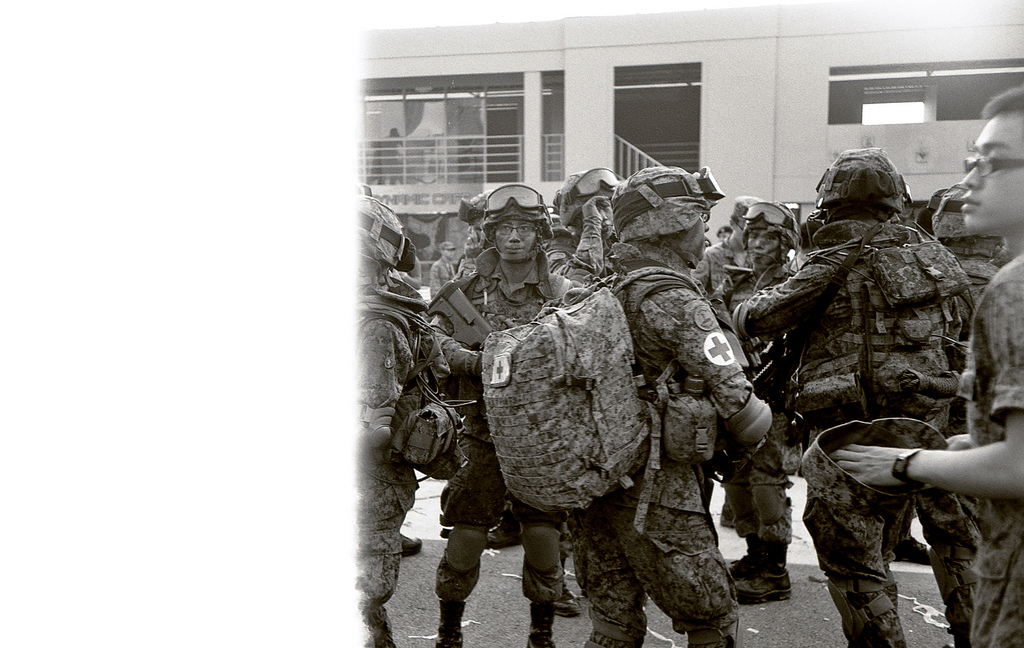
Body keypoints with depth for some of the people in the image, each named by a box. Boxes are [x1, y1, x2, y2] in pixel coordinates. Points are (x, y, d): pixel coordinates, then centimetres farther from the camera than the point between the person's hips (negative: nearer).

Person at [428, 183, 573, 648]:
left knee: (543, 536, 4)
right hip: (483, 432, 0)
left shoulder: (560, 291, 2)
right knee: (466, 536, 4)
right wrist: (476, 360, -20)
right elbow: (436, 339, -4)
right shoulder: (469, 288, 3)